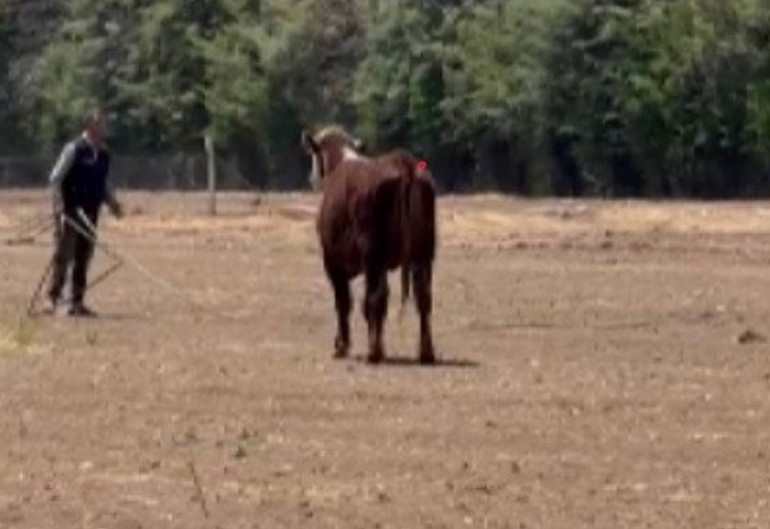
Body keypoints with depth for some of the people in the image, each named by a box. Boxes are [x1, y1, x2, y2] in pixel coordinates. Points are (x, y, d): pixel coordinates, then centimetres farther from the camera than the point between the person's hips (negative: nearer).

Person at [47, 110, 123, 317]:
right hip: (70, 212, -7)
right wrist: (59, 203, -20)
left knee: (83, 259, 7)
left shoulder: (103, 154, 12)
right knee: (64, 255, -7)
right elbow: (56, 178, -9)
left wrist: (111, 201, 7)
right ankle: (54, 298, -2)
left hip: (89, 213, 7)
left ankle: (77, 302, 12)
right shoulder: (74, 149, -9)